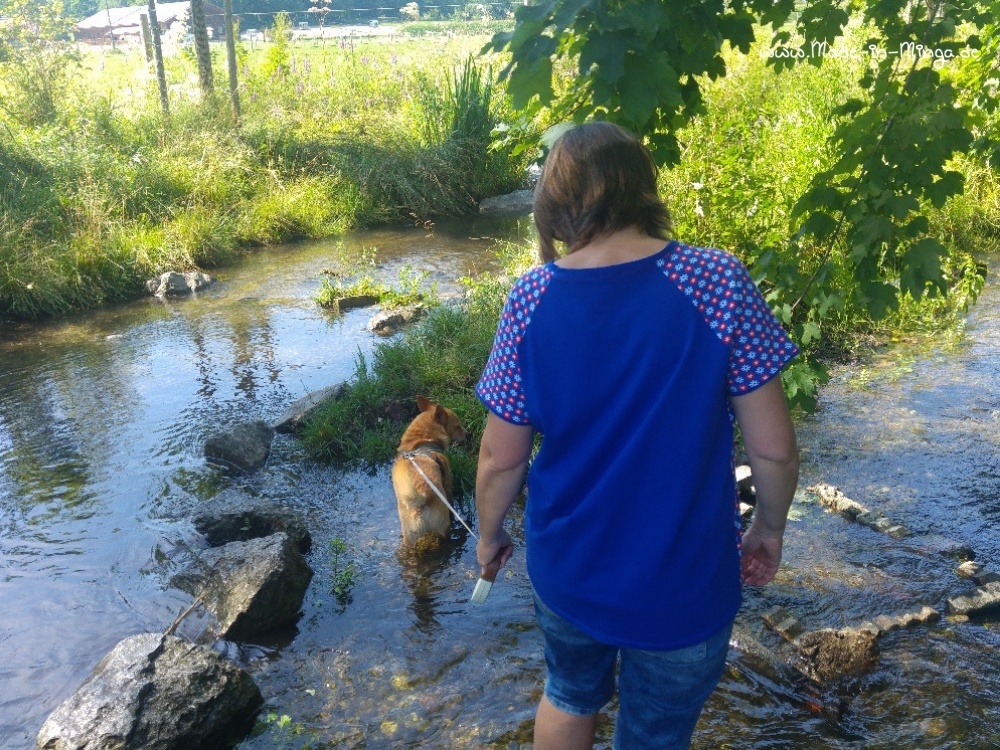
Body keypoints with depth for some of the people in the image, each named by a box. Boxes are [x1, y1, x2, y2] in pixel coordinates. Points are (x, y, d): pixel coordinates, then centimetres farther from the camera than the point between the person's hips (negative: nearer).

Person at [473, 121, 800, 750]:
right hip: (682, 587, -2)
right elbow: (772, 447, -14)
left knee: (569, 699, 30)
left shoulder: (531, 298, -14)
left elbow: (501, 457, -8)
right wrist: (770, 527, 5)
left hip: (565, 572, 2)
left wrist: (489, 536, 11)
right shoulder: (717, 282, -20)